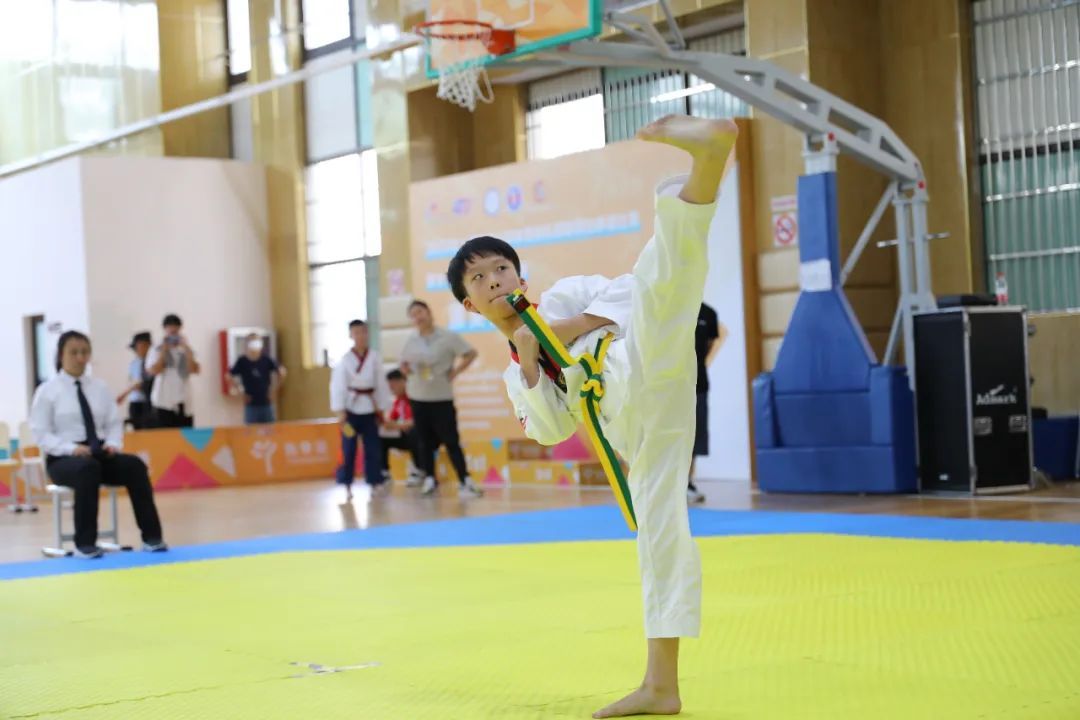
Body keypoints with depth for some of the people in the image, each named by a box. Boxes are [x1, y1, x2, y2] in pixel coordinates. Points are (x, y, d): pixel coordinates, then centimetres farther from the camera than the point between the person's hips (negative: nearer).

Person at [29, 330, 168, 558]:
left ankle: (151, 537, -25)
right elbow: (41, 434, -6)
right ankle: (85, 544, -33)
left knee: (134, 465, -25)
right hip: (63, 458, -4)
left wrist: (113, 444, -10)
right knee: (88, 469, -39)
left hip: (100, 454, 4)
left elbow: (114, 423, 13)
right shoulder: (47, 391, -1)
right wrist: (72, 448, -21)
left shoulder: (99, 387, 12)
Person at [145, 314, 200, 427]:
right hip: (164, 402, -2)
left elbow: (195, 370, -4)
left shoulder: (186, 350, 11)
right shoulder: (156, 351, 4)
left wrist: (186, 349, -8)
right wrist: (164, 351, -7)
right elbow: (153, 370, -11)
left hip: (184, 402, 2)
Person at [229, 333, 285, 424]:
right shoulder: (242, 361, -6)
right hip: (251, 404, -1)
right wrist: (240, 391, -1)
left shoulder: (267, 359, -5)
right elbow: (230, 376, 3)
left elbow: (281, 372, 5)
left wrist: (275, 390, 4)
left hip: (266, 403, 1)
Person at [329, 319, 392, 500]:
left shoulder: (374, 358, 0)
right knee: (349, 448, 1)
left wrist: (381, 409, 6)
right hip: (351, 407, -3)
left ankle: (375, 482, 15)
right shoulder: (345, 359, -8)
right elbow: (338, 386, -9)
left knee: (373, 447, 6)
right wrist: (340, 411, -13)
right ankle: (346, 485, 8)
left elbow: (381, 384, 5)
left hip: (369, 408, 3)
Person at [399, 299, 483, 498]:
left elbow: (471, 353, -5)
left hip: (441, 397, -4)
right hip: (418, 397, 4)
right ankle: (429, 480, 18)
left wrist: (454, 372, -10)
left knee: (451, 441, -6)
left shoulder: (447, 337, -8)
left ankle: (465, 482, -4)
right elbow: (404, 364, 18)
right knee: (424, 441, 8)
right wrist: (407, 372, -3)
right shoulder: (411, 340, 4)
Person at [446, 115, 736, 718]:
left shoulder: (562, 295, 23)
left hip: (639, 364, -4)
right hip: (632, 417, 4)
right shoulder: (517, 376, 30)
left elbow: (630, 295, 11)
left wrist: (576, 325, 1)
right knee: (659, 526, 1)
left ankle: (709, 151, -53)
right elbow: (553, 430, 14)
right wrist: (530, 367, 4)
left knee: (663, 273, -30)